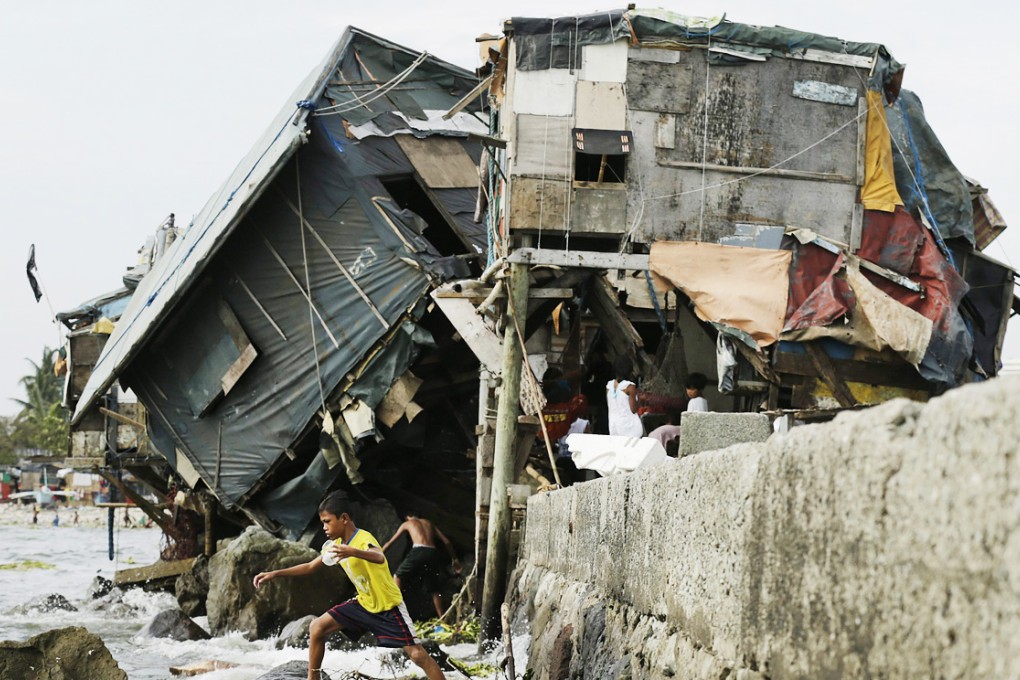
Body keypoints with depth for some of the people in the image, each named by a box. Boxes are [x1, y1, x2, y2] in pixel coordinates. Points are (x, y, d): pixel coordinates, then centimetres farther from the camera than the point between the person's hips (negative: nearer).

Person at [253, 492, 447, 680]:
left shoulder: (363, 538, -26)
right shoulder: (338, 544, 1)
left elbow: (379, 557, -50)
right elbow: (311, 567, 12)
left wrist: (353, 552, -70)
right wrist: (275, 574, 3)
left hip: (388, 606, -8)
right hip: (364, 603, 8)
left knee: (417, 654, -15)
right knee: (318, 627, 0)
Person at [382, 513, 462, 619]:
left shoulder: (407, 523, 23)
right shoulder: (428, 523, 30)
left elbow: (390, 542, 28)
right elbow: (446, 541, 23)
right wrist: (454, 559, 29)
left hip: (419, 552, -3)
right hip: (433, 553, 4)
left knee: (398, 576, 14)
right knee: (434, 589, 15)